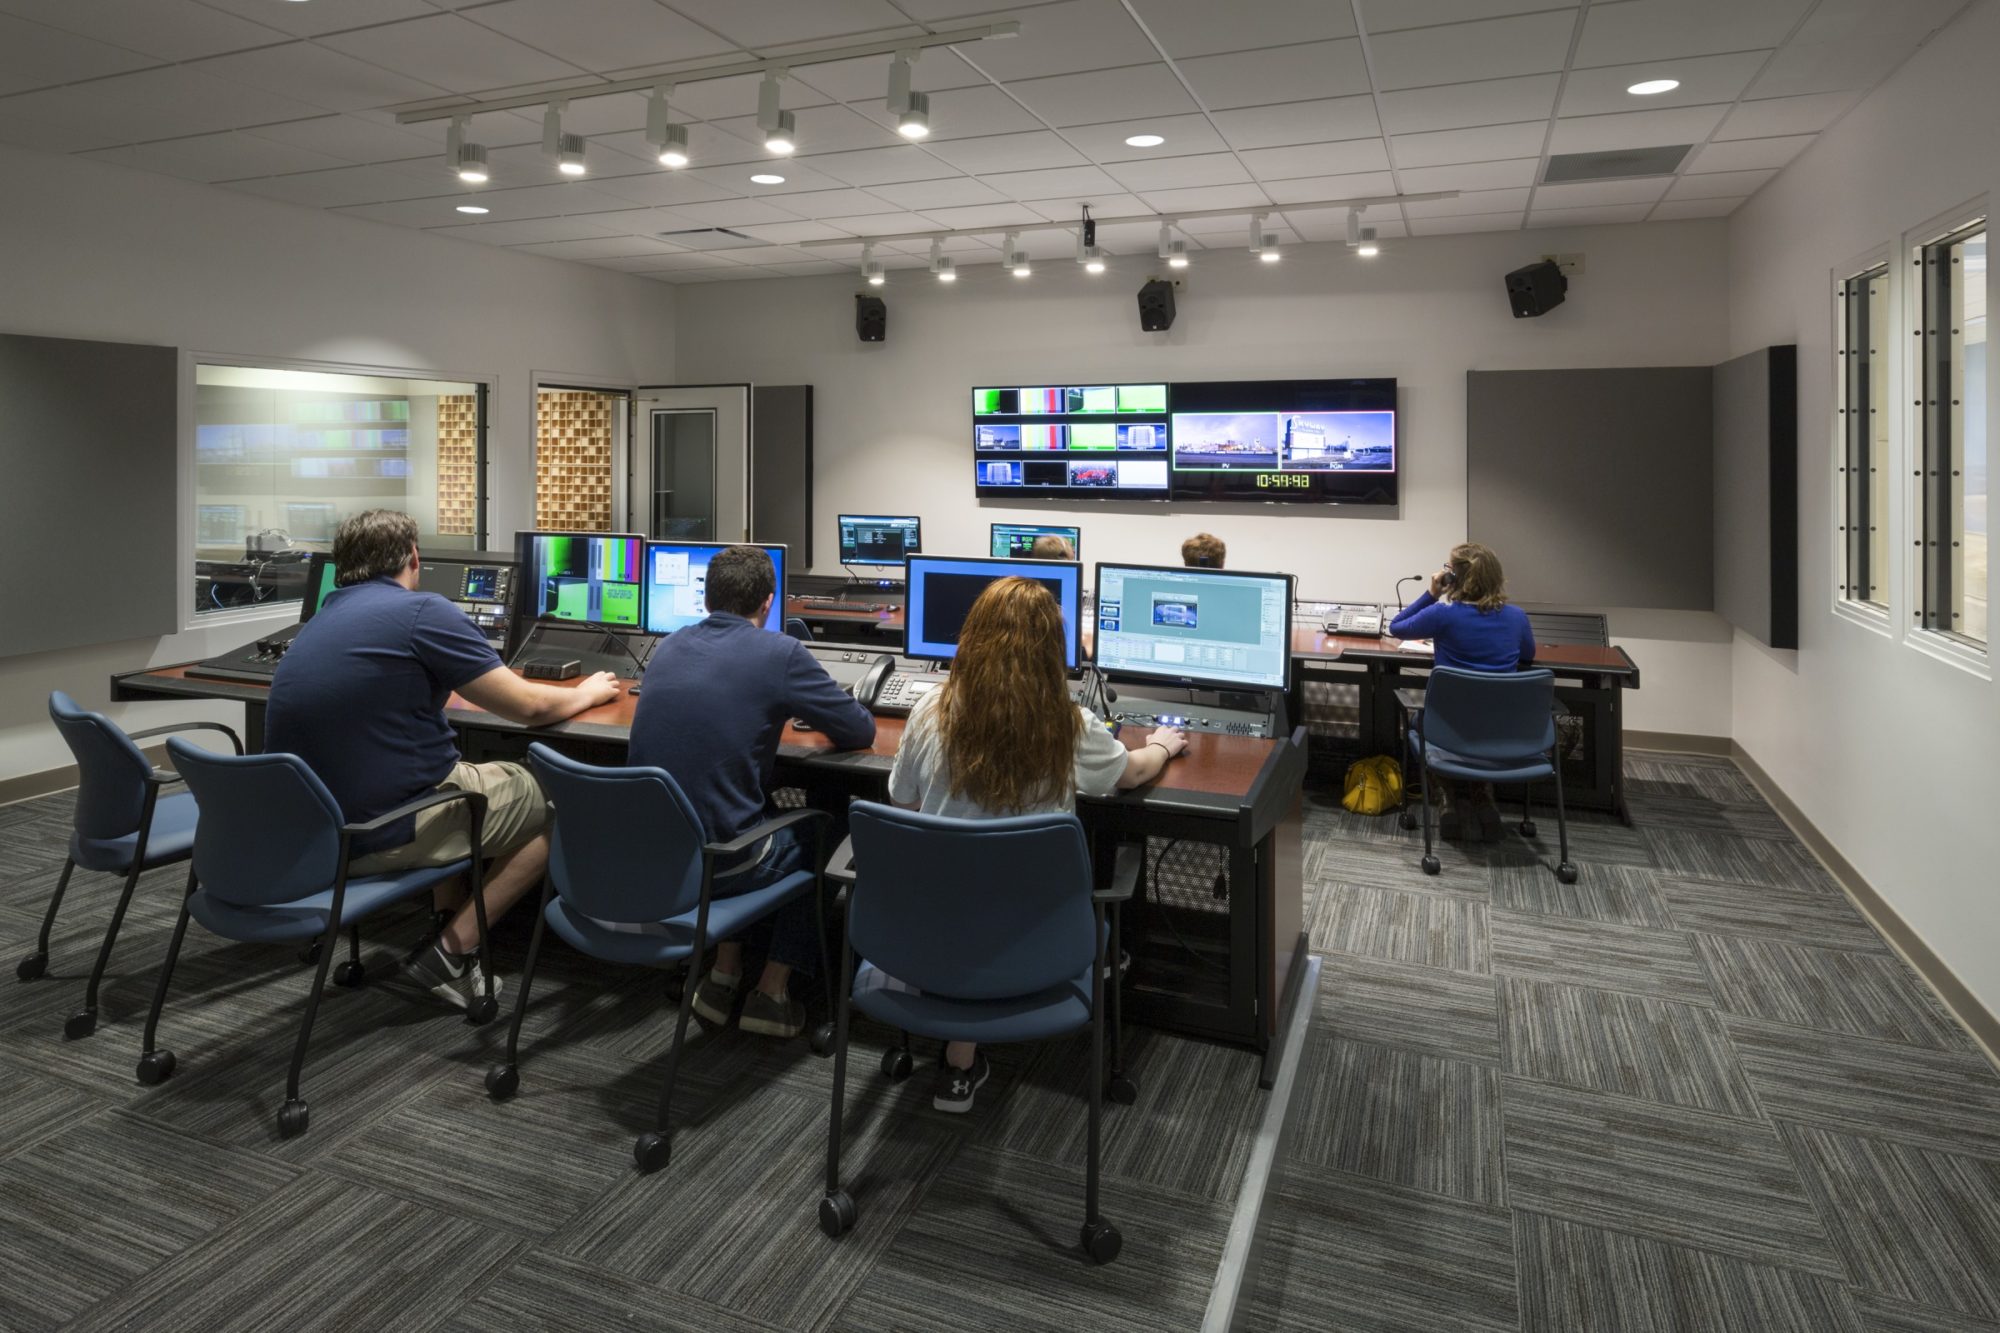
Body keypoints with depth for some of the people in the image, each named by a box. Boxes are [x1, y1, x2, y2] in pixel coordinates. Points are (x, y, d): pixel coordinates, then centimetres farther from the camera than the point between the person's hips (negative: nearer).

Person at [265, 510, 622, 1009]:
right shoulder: (421, 612, -12)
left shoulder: (318, 624, 12)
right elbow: (528, 707, -9)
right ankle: (449, 953, 1)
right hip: (384, 834, -9)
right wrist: (587, 692, 11)